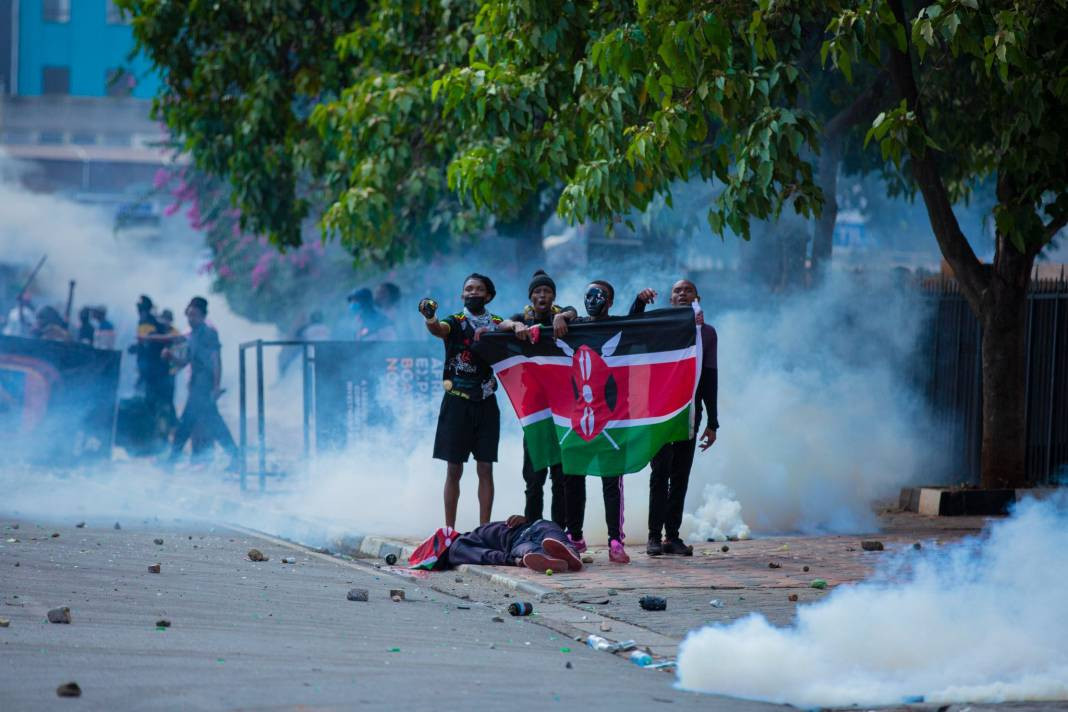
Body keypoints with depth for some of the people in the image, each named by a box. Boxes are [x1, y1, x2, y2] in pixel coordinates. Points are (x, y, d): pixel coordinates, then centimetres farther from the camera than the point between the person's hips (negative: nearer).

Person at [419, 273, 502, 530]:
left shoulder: (497, 324, 9)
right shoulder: (455, 323, 0)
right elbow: (438, 329, -21)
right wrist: (430, 317, -45)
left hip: (486, 404, 2)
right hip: (457, 402, -2)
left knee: (485, 469, 2)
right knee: (454, 470, -1)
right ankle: (449, 530, 2)